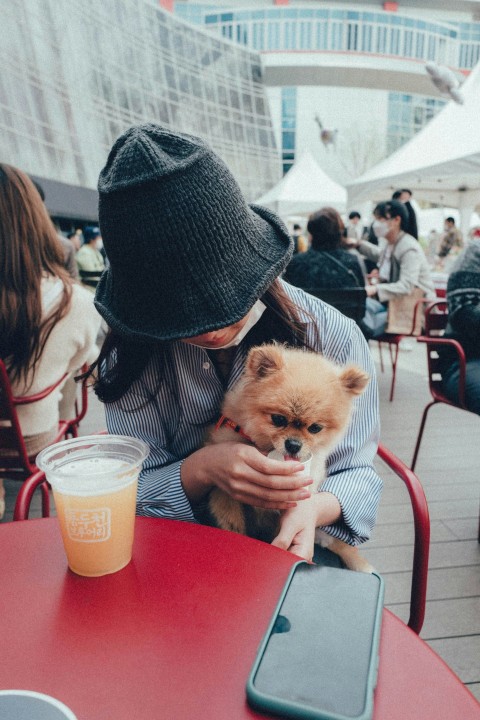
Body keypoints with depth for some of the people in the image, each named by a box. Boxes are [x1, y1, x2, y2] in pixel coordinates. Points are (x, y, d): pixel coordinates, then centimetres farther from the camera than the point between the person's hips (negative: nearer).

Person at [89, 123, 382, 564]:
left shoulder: (331, 337, -13)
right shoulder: (134, 355, -10)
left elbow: (357, 471, -7)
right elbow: (130, 492, -8)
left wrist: (313, 509, -30)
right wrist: (201, 468, -28)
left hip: (300, 546, 1)